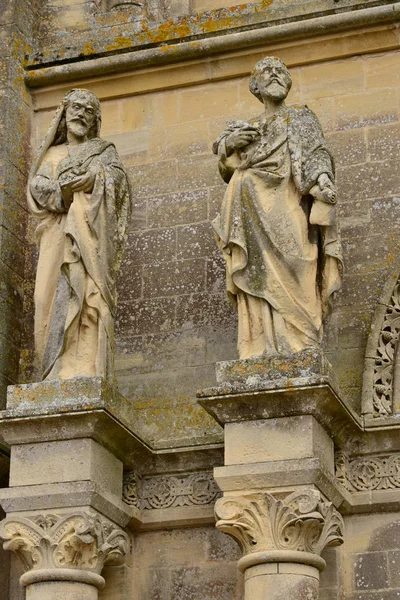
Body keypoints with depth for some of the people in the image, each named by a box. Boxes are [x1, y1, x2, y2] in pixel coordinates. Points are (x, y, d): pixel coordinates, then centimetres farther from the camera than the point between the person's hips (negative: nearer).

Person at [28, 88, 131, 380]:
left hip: (89, 228, -3)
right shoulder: (51, 154, 28)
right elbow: (37, 186, 9)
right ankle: (60, 370, -18)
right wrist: (60, 192, -9)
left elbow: (117, 178, 2)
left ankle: (86, 371, -31)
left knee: (87, 291, -21)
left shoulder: (104, 150, 21)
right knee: (54, 295, -12)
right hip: (57, 231, 3)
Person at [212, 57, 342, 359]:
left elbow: (316, 152, 0)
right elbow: (227, 168, 22)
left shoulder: (301, 118, 17)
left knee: (287, 276, -18)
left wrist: (323, 181, -19)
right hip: (253, 213, 4)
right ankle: (263, 353, -20)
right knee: (259, 277, -11)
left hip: (285, 208, -4)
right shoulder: (247, 128, 28)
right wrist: (229, 143, 1)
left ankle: (300, 351, -25)